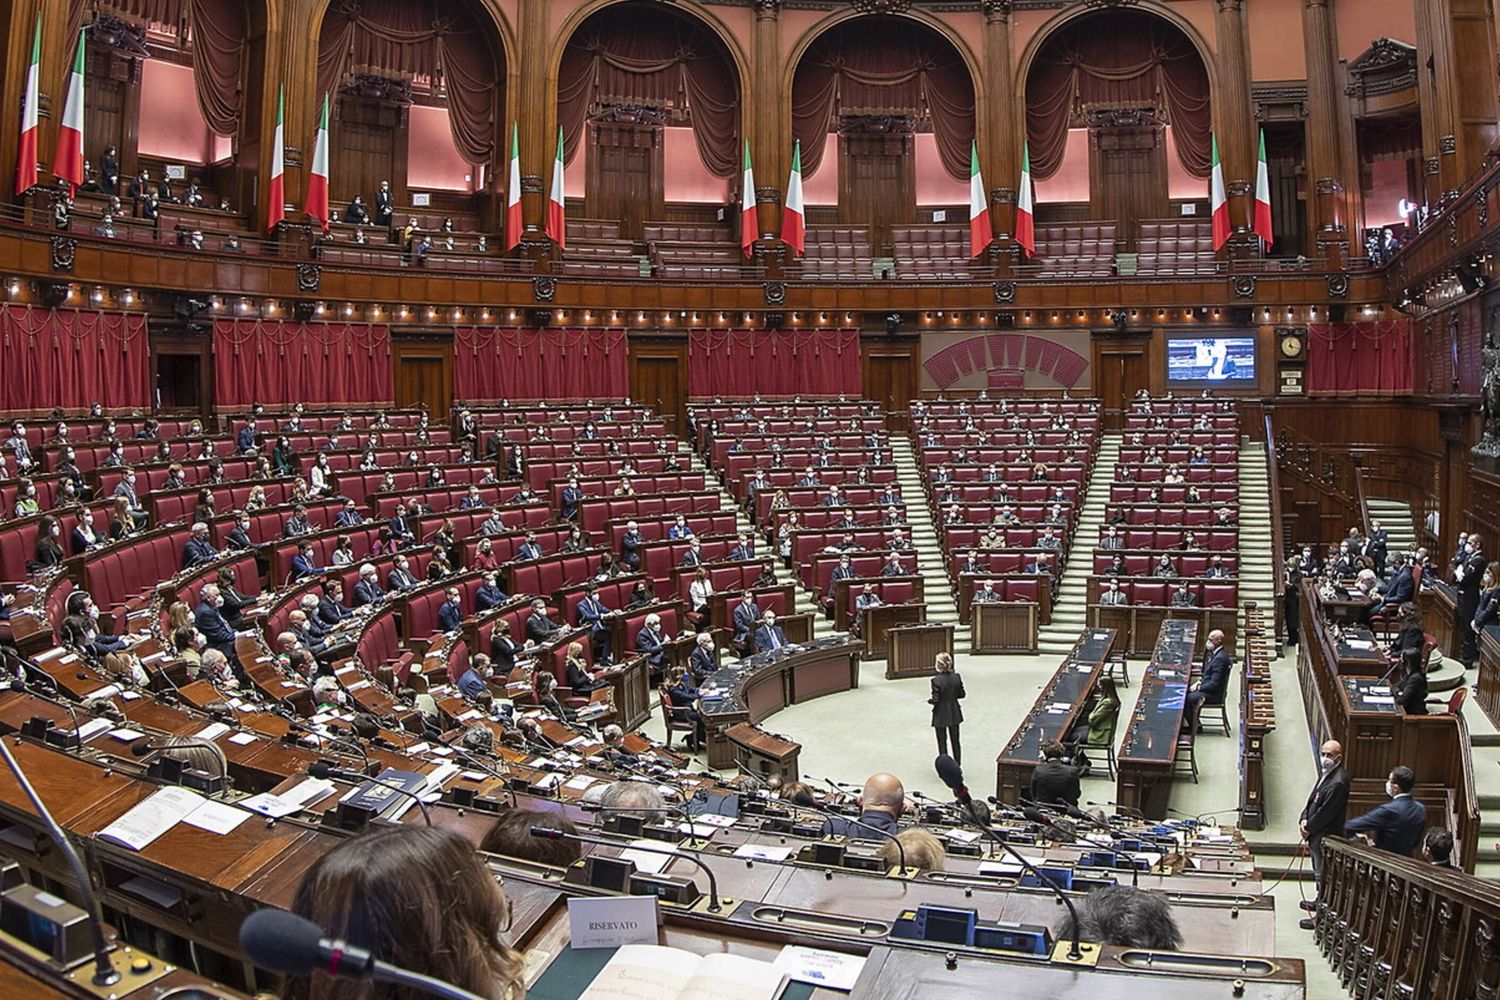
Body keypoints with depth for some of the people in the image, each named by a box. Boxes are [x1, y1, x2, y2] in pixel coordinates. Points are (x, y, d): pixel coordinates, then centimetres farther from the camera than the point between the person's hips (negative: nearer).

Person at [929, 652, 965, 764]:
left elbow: (935, 700, -21)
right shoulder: (956, 677, -8)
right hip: (954, 714, 5)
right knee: (955, 741, 18)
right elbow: (962, 694, 1)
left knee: (942, 743, 9)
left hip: (941, 715, -5)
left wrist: (929, 699, 0)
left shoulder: (936, 680, -23)